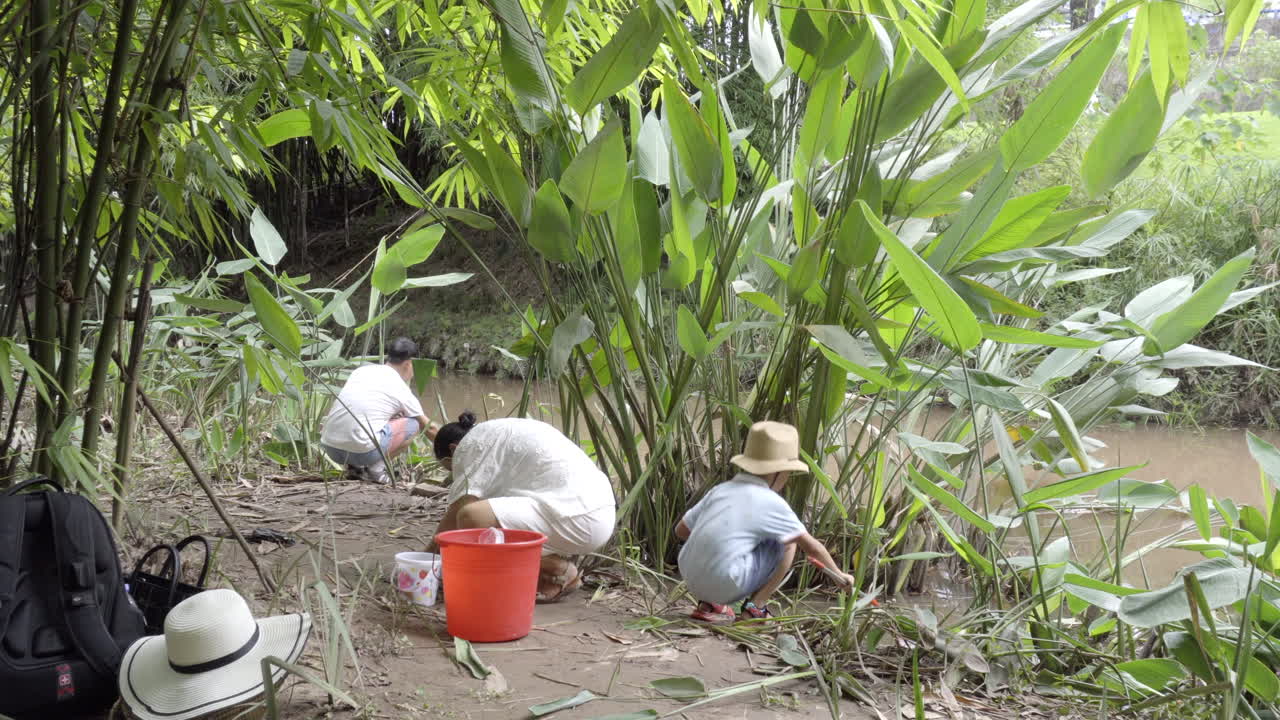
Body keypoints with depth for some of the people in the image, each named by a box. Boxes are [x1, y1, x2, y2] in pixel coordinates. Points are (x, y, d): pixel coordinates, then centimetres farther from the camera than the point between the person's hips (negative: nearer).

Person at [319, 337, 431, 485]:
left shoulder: (361, 370, 17)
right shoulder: (401, 390, 5)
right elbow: (427, 426, 21)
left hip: (329, 449, 6)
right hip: (362, 451, -6)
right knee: (413, 424, 12)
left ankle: (355, 466, 16)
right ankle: (376, 467, 0)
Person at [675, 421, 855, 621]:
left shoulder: (719, 490, 13)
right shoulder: (771, 502, -2)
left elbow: (681, 530, 17)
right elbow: (811, 546, 6)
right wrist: (838, 574, 21)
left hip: (692, 581, 6)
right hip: (726, 586, -6)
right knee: (788, 541, 9)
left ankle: (707, 604, 18)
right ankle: (755, 608, 6)